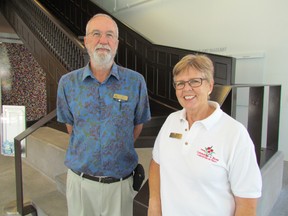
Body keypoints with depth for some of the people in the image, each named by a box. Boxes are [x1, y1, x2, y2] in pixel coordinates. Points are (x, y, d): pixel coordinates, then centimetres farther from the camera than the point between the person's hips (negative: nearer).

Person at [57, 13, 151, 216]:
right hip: (80, 180, 1)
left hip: (120, 182, -1)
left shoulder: (135, 81, -9)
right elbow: (70, 125, 8)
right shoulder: (68, 83, -5)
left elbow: (138, 125, 3)